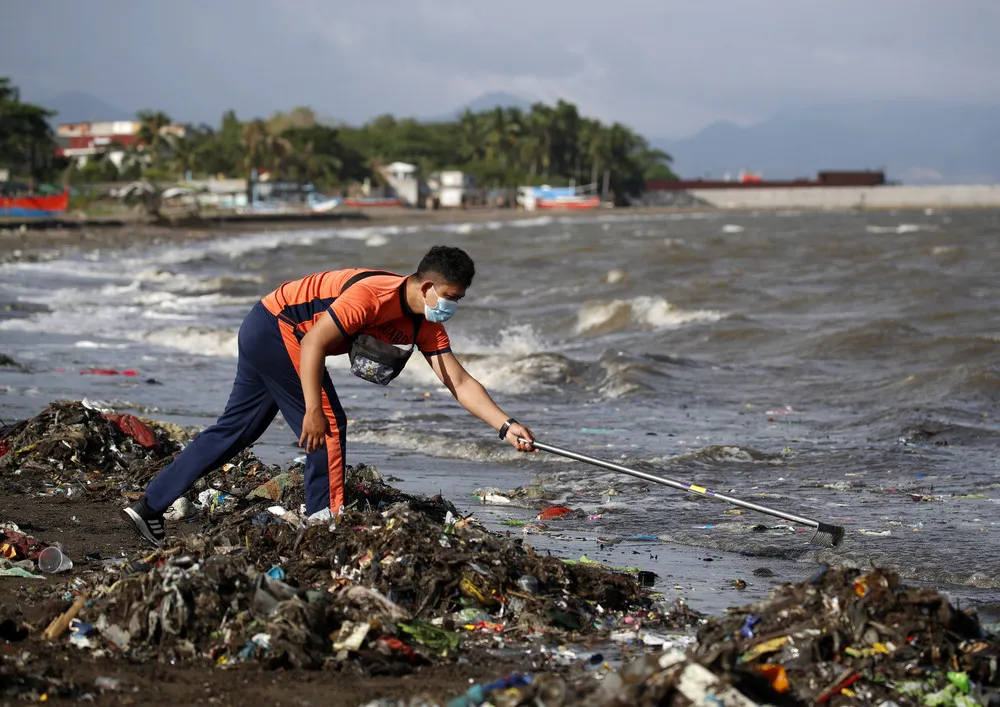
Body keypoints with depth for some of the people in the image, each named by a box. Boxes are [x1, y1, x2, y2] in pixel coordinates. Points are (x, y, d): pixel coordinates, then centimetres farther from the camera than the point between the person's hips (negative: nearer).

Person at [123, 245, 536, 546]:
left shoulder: (426, 326, -3)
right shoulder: (373, 294, -28)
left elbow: (460, 383, -5)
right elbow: (313, 345, -28)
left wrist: (506, 426, -14)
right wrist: (314, 411, -31)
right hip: (276, 326, -9)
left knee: (234, 431, 11)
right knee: (329, 427, -10)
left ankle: (150, 506, 14)